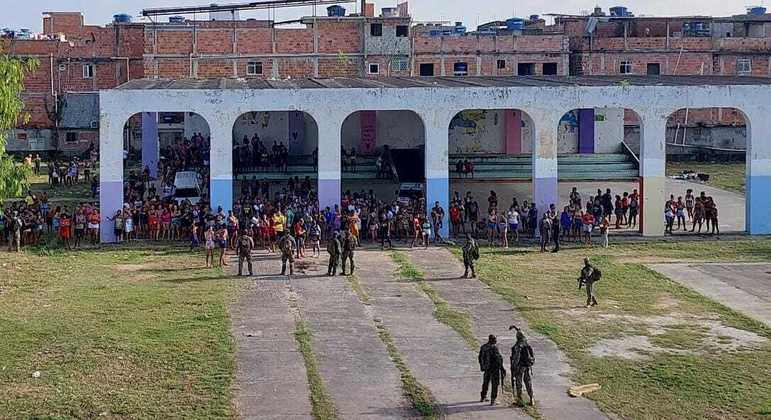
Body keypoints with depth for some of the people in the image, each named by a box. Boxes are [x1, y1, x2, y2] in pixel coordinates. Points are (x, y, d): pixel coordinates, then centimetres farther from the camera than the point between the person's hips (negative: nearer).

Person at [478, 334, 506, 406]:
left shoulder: (483, 347, 2)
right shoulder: (494, 347, -18)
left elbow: (480, 358, 11)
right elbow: (498, 358, -19)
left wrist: (482, 366, 23)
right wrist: (501, 367, -10)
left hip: (486, 368, 7)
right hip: (494, 368, -7)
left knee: (485, 382, 22)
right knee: (494, 384, 1)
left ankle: (483, 397, 36)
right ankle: (492, 400, -1)